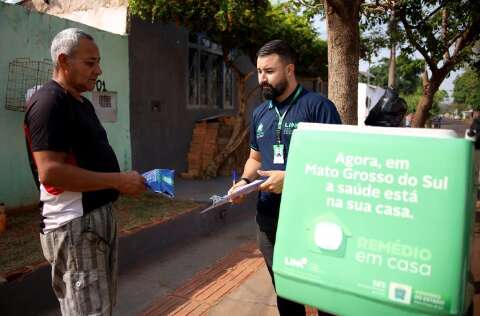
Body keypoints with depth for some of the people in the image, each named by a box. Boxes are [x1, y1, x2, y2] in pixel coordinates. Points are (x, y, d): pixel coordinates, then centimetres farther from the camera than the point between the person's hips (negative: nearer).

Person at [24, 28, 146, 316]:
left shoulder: (82, 103, 15)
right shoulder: (49, 102, -16)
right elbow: (50, 171, -25)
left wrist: (125, 181, 9)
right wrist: (118, 180, -22)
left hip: (100, 216, 10)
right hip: (75, 225, -10)